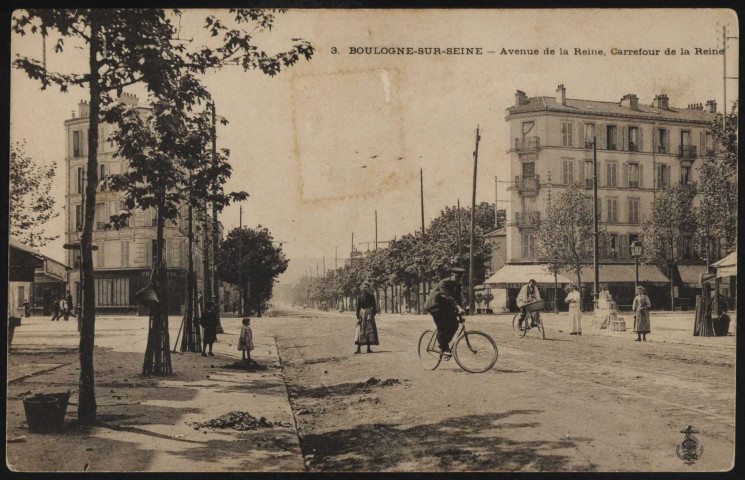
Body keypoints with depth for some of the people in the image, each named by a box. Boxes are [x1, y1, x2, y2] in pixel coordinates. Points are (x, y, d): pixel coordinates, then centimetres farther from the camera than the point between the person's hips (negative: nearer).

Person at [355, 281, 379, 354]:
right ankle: (358, 348, -4)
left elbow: (374, 307, 0)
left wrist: (373, 316, -9)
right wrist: (358, 316, -1)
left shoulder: (371, 296, 1)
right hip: (362, 313, 1)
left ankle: (369, 348, 4)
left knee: (369, 330, -1)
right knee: (360, 330, -4)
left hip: (369, 314, -1)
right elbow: (358, 307, 6)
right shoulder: (360, 296, 5)